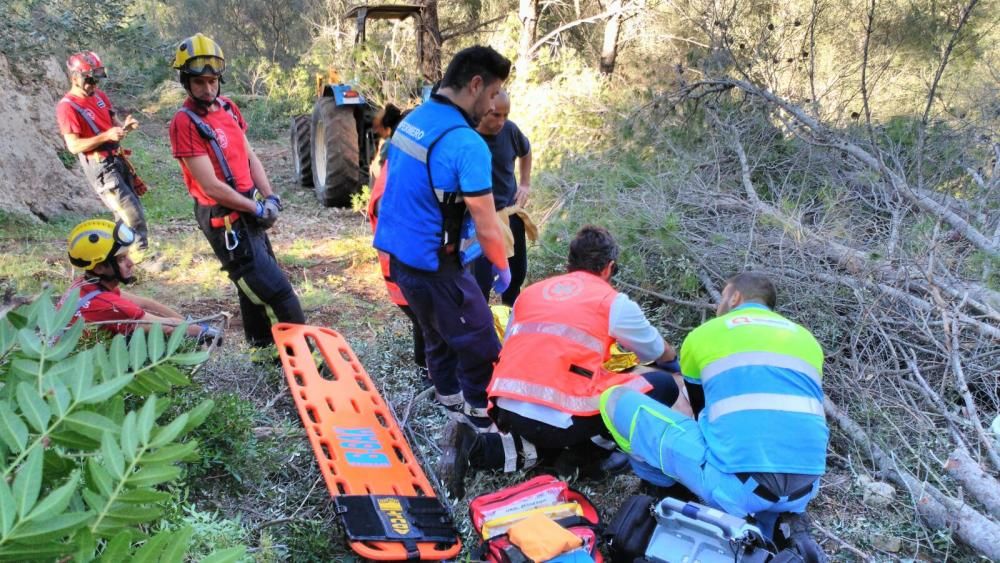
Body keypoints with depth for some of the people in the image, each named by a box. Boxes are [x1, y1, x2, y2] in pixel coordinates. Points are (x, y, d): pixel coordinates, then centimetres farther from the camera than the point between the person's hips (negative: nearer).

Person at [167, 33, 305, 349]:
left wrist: (269, 198, -2)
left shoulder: (228, 108, 7)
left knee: (254, 287, 20)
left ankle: (263, 349, 35)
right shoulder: (185, 123, -17)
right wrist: (258, 208, -13)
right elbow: (212, 186, -20)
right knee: (276, 291, -5)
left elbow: (249, 157, 11)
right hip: (227, 221, -8)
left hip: (248, 213, 8)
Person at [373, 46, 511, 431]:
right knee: (481, 349, 4)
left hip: (398, 251, 9)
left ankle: (452, 403, 42)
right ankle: (485, 424, 17)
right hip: (433, 265, -9)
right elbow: (486, 227, -21)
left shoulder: (411, 120, 5)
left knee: (439, 335, 26)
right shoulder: (467, 144, -23)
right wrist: (502, 266, -1)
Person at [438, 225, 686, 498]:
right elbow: (662, 355, 21)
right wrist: (673, 360, 46)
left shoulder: (529, 291, 19)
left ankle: (474, 447, 13)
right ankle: (588, 454, 6)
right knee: (664, 386, 7)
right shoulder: (614, 302, 6)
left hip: (506, 410, 6)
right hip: (560, 418, -6)